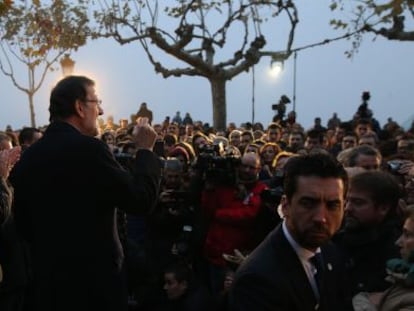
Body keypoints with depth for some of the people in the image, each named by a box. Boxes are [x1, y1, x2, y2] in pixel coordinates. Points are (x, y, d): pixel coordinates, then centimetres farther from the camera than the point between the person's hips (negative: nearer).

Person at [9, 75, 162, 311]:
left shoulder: (27, 157, 2)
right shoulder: (89, 148, -19)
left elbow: (23, 224, 11)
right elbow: (141, 200, -17)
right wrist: (145, 150, -4)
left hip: (46, 275, 6)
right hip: (95, 277, -6)